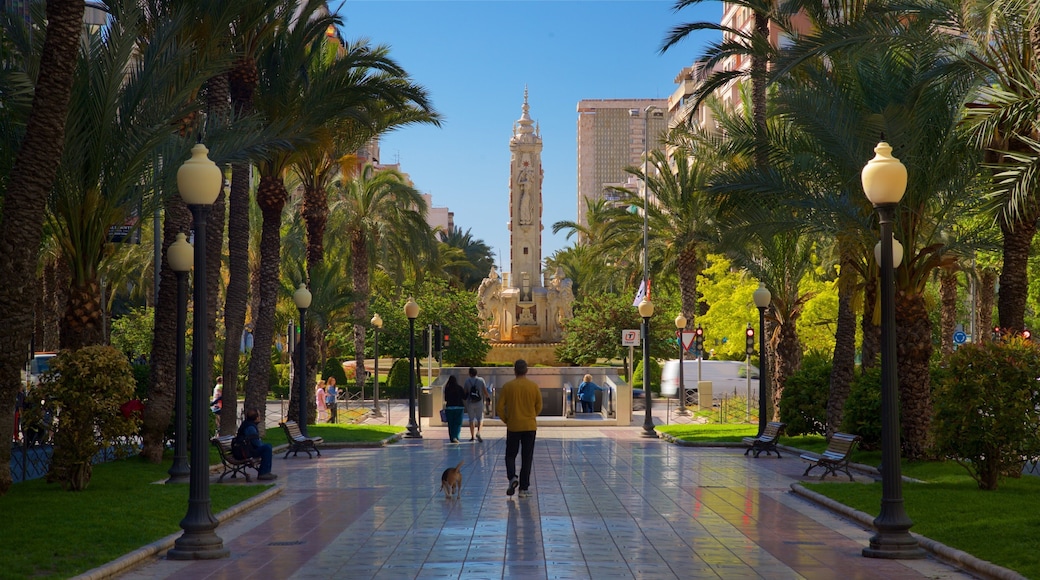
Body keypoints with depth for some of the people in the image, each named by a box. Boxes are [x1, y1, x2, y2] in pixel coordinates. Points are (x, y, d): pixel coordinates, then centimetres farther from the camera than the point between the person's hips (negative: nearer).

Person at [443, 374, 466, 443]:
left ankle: (452, 438, 11)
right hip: (459, 407, 0)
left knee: (450, 424, 9)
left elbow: (445, 399, -3)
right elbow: (464, 397, -2)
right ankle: (455, 437, -14)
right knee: (458, 423, 3)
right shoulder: (460, 388, -6)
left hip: (449, 407, 0)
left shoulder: (447, 388, -6)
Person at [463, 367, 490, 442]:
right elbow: (485, 391, -2)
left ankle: (472, 436, 11)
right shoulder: (481, 380, -3)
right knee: (480, 418, 10)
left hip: (470, 403, 0)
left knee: (471, 419, 9)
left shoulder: (467, 381, -3)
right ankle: (478, 432, -13)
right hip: (479, 402, 0)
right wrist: (488, 397, 16)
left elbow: (464, 392, 0)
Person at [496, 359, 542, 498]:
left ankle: (512, 477, -12)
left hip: (513, 427, -1)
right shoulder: (534, 386, -3)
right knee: (527, 458, 7)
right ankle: (524, 488, 7)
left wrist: (506, 420, 11)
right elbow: (539, 407, 6)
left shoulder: (507, 386, -6)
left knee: (510, 455, 13)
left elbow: (500, 407, -5)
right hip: (530, 426, 1)